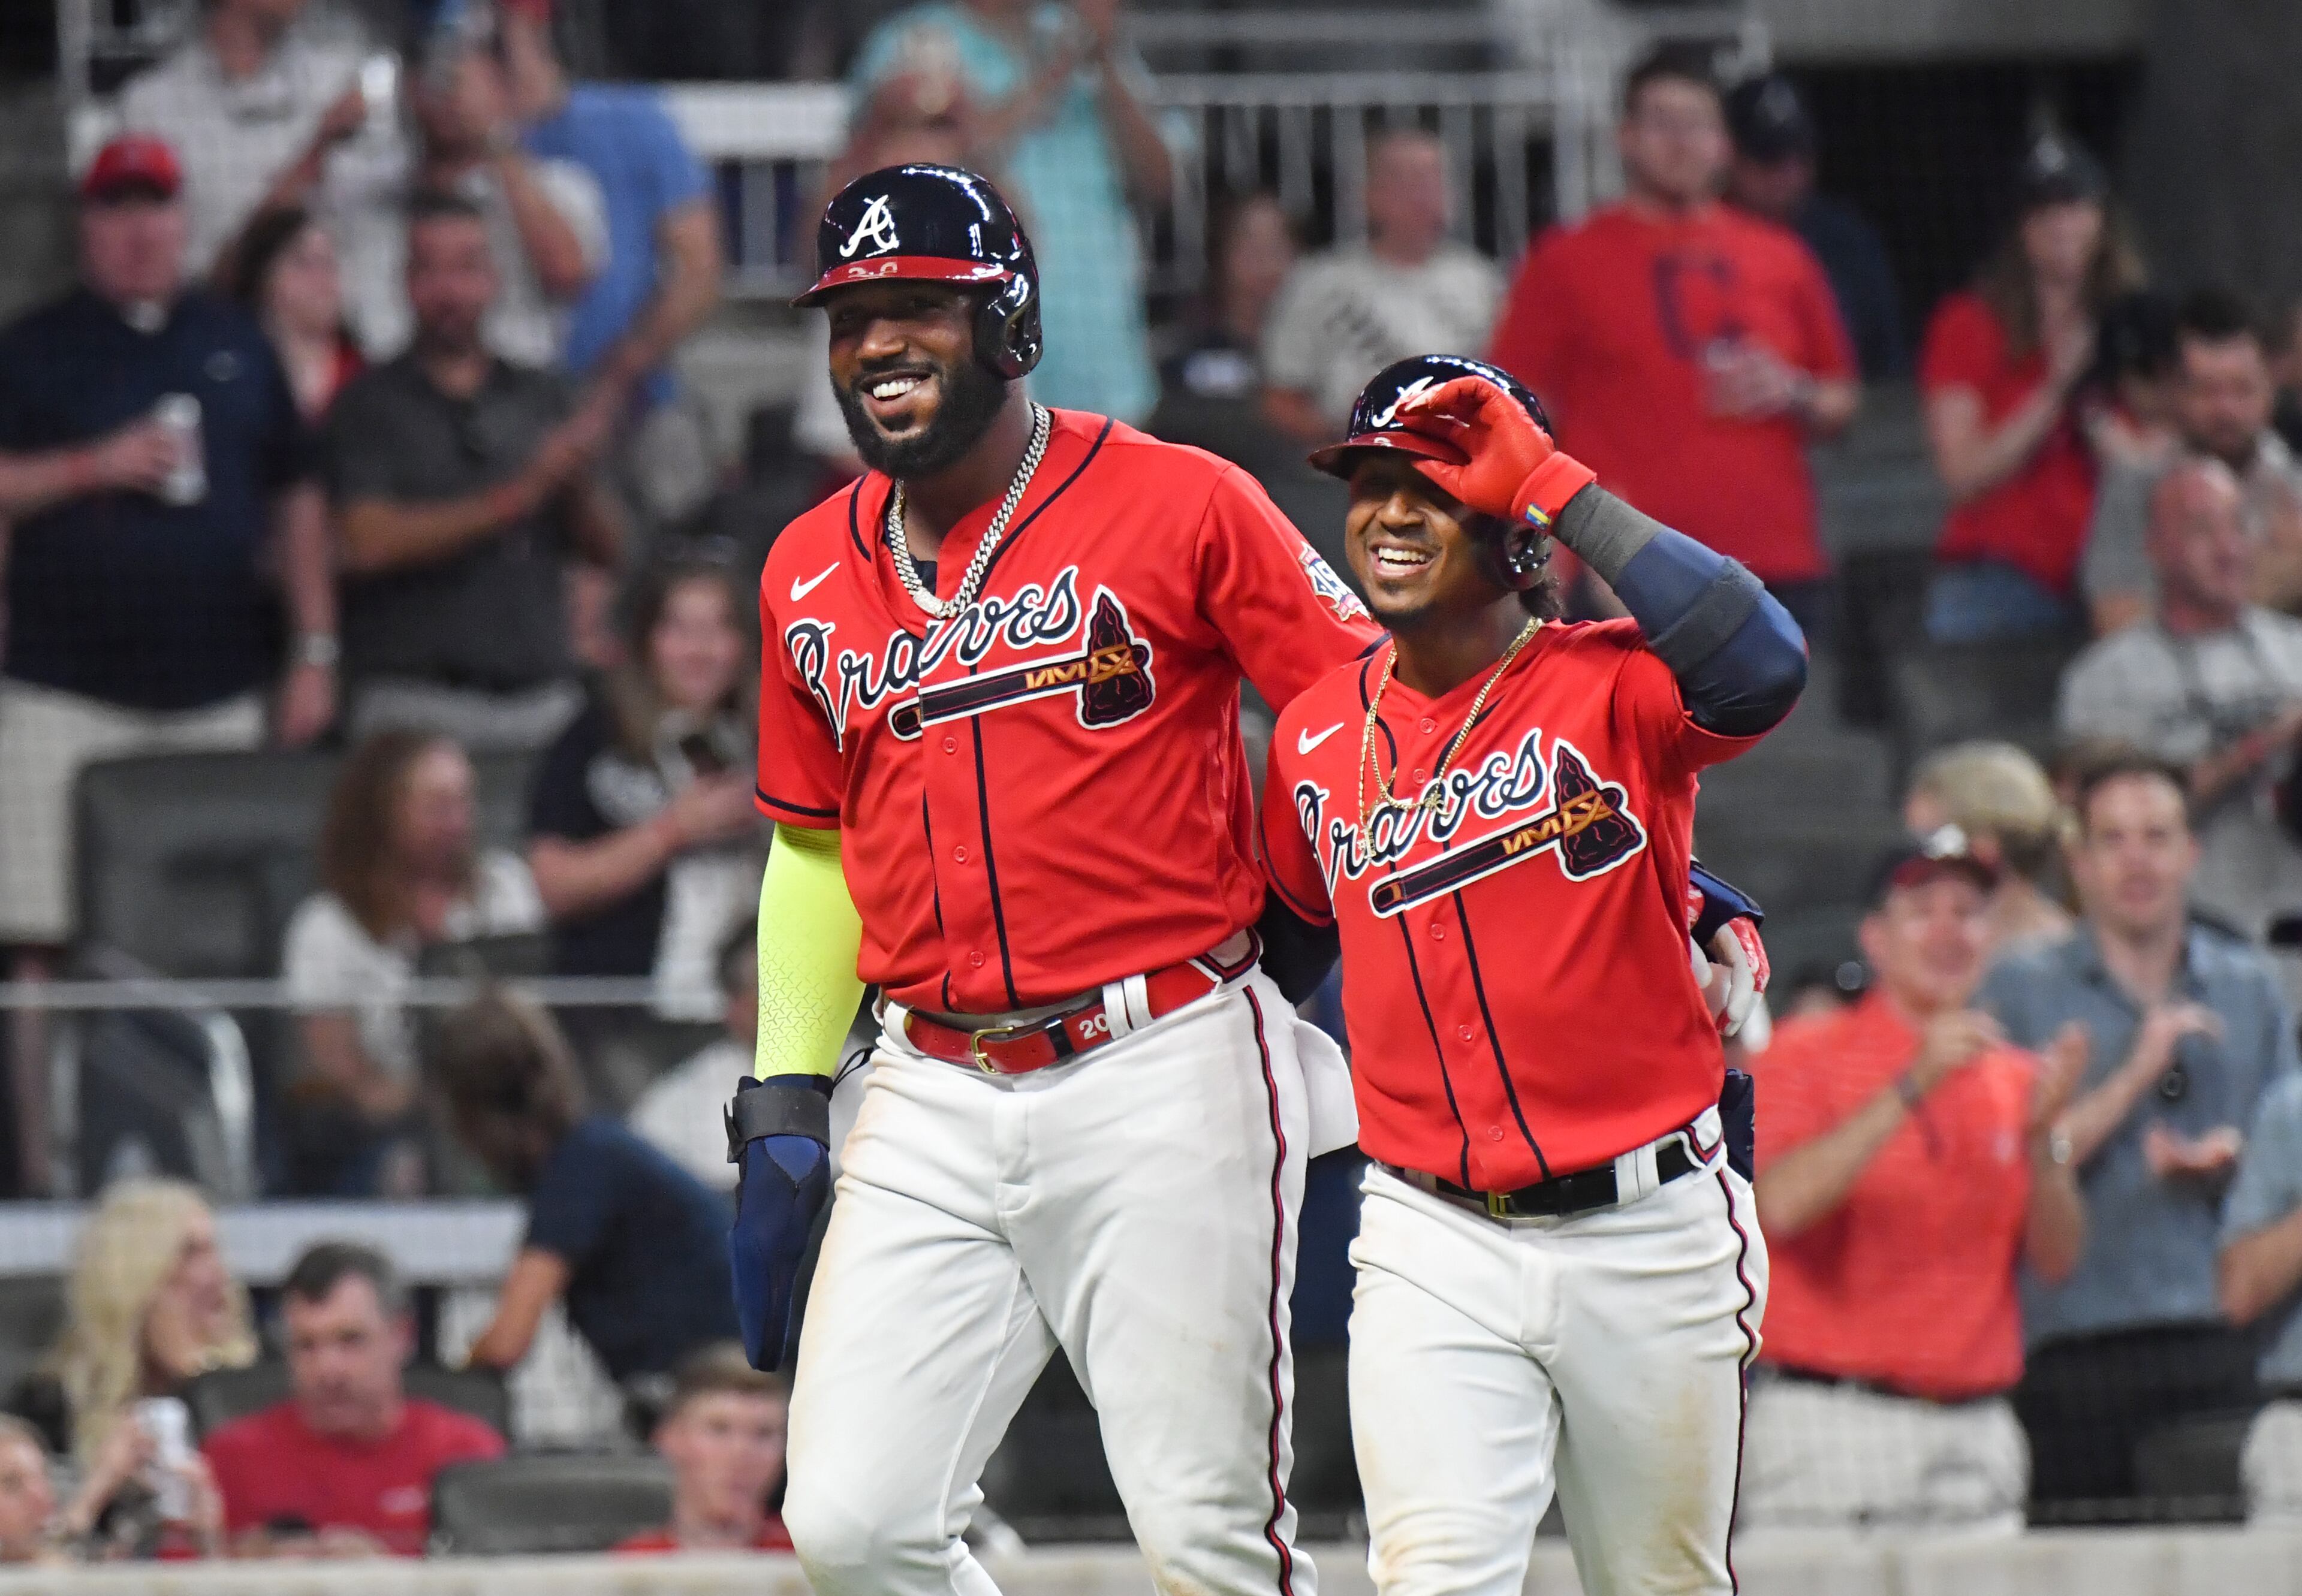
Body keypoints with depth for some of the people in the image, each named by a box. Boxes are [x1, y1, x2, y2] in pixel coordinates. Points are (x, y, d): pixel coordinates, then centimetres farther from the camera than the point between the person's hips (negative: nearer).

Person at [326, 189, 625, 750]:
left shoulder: (543, 398, 16)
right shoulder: (371, 405, 4)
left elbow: (607, 548, 15)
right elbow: (368, 542, -9)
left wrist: (578, 485, -7)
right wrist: (511, 499, -12)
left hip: (541, 698, 4)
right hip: (417, 699, -4)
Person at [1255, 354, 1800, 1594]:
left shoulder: (1611, 689, -8)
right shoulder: (1316, 736, 7)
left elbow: (1758, 668, -31)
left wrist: (1560, 489, -25)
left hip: (1650, 1226, -2)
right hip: (1435, 1245, 2)